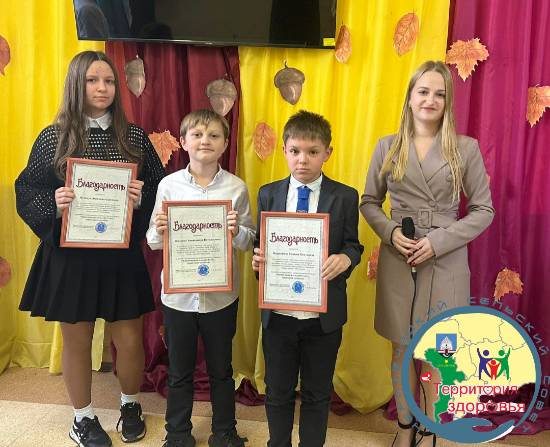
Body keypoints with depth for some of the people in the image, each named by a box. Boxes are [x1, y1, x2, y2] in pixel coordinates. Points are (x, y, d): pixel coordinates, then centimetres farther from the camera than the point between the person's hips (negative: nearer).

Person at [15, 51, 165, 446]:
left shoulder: (135, 138, 0)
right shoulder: (53, 138, -3)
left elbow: (162, 189, 5)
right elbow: (26, 192, 1)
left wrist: (143, 198, -15)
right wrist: (53, 204, -19)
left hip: (122, 255, 1)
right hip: (70, 255, 0)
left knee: (130, 340, 8)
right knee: (77, 341, 13)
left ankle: (131, 406, 37)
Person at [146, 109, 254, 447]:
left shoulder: (236, 187, -6)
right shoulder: (169, 185, -4)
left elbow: (250, 242, -1)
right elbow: (154, 242, 0)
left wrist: (237, 231, -22)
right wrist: (160, 231, -21)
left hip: (221, 295, 0)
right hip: (178, 294, 1)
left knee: (221, 370, 17)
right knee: (179, 372, 17)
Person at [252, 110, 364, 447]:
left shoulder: (345, 197, -4)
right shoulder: (268, 194, 1)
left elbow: (353, 244, -1)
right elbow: (260, 245, 6)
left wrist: (345, 258, -23)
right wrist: (258, 260, -16)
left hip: (324, 314, -1)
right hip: (278, 313, 2)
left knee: (317, 394, 17)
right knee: (278, 392, 18)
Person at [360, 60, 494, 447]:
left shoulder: (466, 148, -2)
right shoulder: (387, 147, 3)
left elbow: (484, 210, -1)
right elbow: (369, 202, 7)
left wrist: (439, 241, -14)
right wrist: (391, 232, -12)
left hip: (445, 263, -1)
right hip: (398, 262, 2)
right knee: (402, 347, 13)